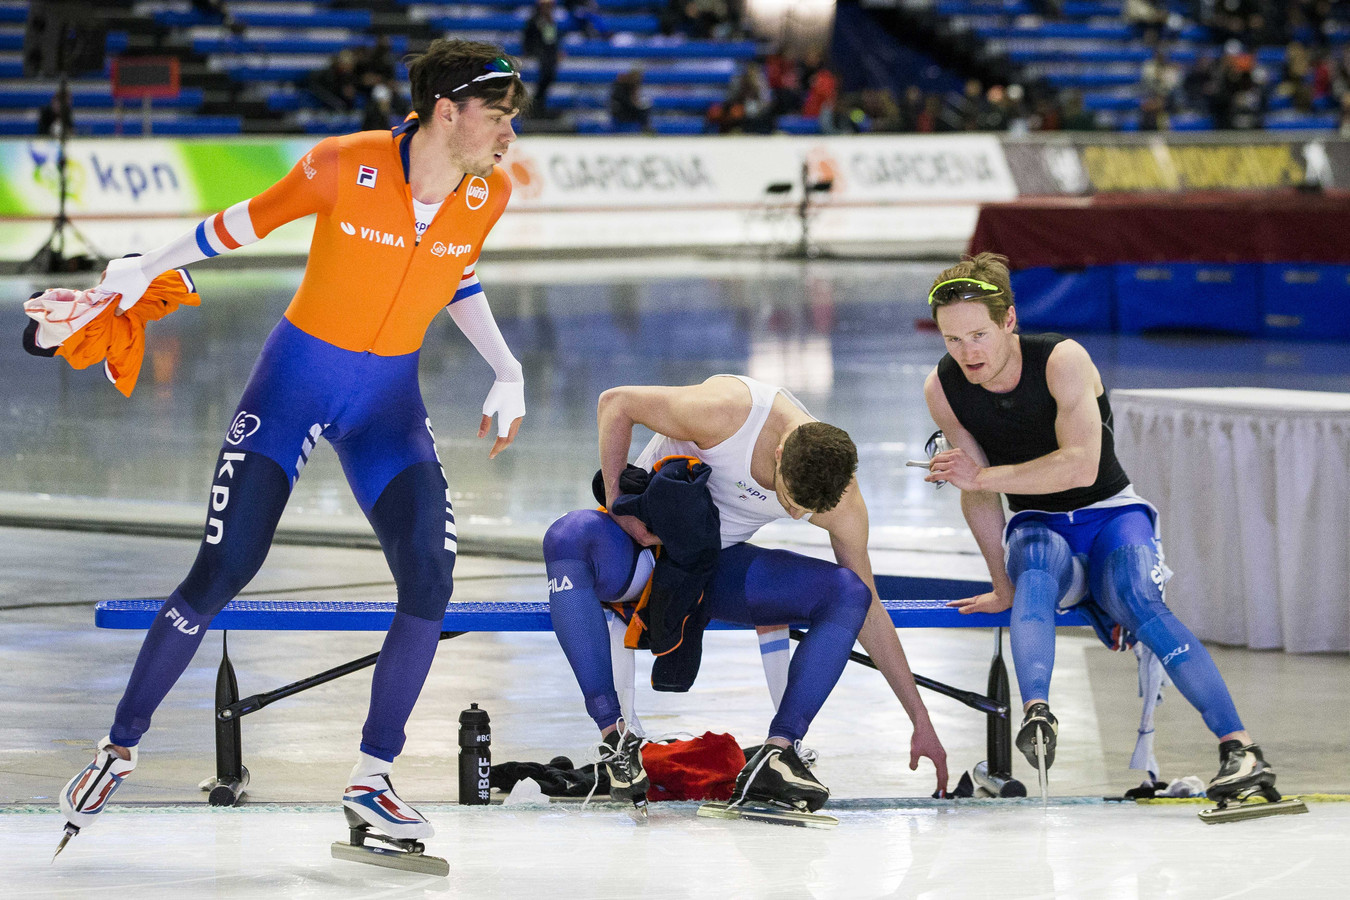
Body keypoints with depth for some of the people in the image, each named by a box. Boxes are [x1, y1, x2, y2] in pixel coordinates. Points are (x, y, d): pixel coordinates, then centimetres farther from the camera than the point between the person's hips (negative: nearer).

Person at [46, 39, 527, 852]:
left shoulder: (489, 193, -7)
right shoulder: (345, 167, -20)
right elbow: (255, 219, -3)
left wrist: (507, 370, 5)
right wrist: (150, 266, 7)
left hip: (390, 401, 4)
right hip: (298, 379, -4)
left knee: (431, 580, -12)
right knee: (221, 575, -7)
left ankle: (372, 780, 2)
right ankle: (121, 748, 11)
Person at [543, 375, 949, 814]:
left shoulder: (842, 501, -16)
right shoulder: (729, 412, -30)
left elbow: (868, 610, -6)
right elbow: (616, 404, -18)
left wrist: (921, 722, -5)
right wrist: (617, 506, -22)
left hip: (715, 566, 4)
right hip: (644, 539, -3)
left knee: (847, 594, -21)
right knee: (569, 538, -40)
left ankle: (776, 755, -26)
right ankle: (615, 738, -42)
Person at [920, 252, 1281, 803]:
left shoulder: (1062, 360, -21)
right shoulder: (943, 389, -9)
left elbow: (1081, 467, -30)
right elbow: (976, 495, -4)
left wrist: (983, 476, -30)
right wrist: (1003, 588, -6)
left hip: (1111, 514, -2)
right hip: (1038, 529, 2)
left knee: (1137, 602, -33)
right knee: (1037, 561, -36)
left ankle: (1238, 747, -40)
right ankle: (1036, 712, -56)